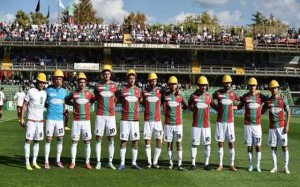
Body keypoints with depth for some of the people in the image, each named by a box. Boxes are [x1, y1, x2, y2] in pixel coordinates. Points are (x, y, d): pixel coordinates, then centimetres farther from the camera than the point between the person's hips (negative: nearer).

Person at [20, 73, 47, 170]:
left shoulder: (45, 93, 8)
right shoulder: (31, 91, -7)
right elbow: (24, 105, -5)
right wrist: (21, 118, -8)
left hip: (40, 120, 5)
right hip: (31, 120, -5)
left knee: (37, 141, 9)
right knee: (28, 140, -5)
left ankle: (34, 162, 17)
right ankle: (27, 163, -2)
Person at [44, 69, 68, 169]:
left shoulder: (64, 91, 6)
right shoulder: (48, 90, -4)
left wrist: (65, 112, 11)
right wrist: (49, 107, -1)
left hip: (60, 118, 3)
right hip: (50, 118, -3)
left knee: (60, 139, 5)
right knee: (48, 139, -1)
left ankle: (58, 160, 17)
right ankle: (46, 161, 6)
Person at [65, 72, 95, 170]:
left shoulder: (89, 93, 3)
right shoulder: (73, 93, -1)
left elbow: (94, 99, 21)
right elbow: (66, 100, 13)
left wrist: (89, 104, 8)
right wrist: (74, 104, 5)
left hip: (86, 120, 1)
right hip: (76, 120, -1)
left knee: (87, 142, 3)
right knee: (74, 141, 2)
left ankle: (87, 162, 11)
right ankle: (73, 162, 9)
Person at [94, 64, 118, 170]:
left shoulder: (114, 85, 4)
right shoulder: (98, 86, 3)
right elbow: (94, 98, 15)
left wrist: (113, 103, 9)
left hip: (111, 115, 1)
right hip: (100, 115, -1)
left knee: (111, 140, 3)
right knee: (98, 139, 1)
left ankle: (110, 162, 10)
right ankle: (98, 162, 8)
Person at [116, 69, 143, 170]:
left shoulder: (138, 90, 7)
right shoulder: (122, 90, -2)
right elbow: (118, 101, 7)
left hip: (135, 119, 3)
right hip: (125, 119, -3)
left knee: (135, 141, 3)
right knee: (123, 141, 0)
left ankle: (134, 163, 12)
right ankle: (122, 163, 7)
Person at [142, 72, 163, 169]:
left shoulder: (159, 90, -1)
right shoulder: (144, 91, 0)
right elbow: (142, 103, 10)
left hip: (157, 120, 0)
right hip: (147, 120, 0)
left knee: (159, 141, -1)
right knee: (147, 141, 2)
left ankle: (155, 162, 12)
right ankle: (149, 162, 14)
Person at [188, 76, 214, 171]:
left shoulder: (209, 96, 2)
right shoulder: (193, 95, -1)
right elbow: (189, 105, 12)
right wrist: (193, 108, -2)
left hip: (206, 124, 1)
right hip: (196, 124, -1)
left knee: (207, 144, 4)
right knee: (194, 144, 4)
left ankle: (207, 163, 15)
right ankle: (193, 163, 12)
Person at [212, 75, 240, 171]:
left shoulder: (233, 94, 4)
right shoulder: (218, 93, -2)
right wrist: (217, 108, 7)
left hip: (230, 122, 1)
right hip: (220, 122, -1)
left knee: (231, 144, 1)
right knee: (220, 143, 3)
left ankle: (232, 165, 8)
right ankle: (220, 164, 11)